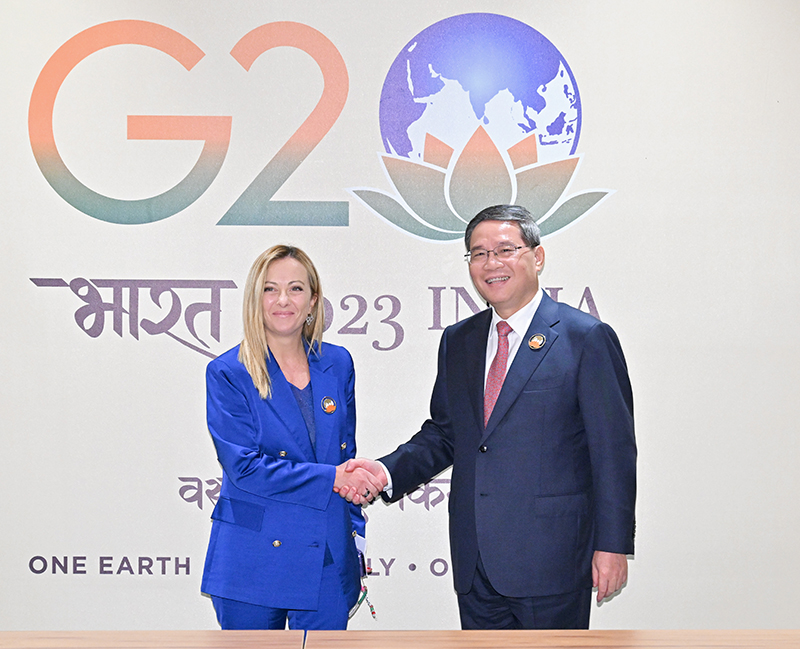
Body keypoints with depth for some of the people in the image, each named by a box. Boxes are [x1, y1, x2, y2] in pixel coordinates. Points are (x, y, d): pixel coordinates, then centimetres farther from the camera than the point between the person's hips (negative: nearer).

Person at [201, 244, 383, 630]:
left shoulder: (337, 364, 8)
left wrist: (357, 533, 11)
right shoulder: (228, 374, -5)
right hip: (252, 564, -3)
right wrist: (330, 478, -15)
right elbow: (244, 467, -13)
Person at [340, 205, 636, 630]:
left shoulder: (586, 339, -5)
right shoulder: (457, 341, 13)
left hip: (550, 562, -5)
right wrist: (388, 471, -1)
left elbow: (614, 453, -7)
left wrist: (612, 546, -10)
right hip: (475, 563, 5)